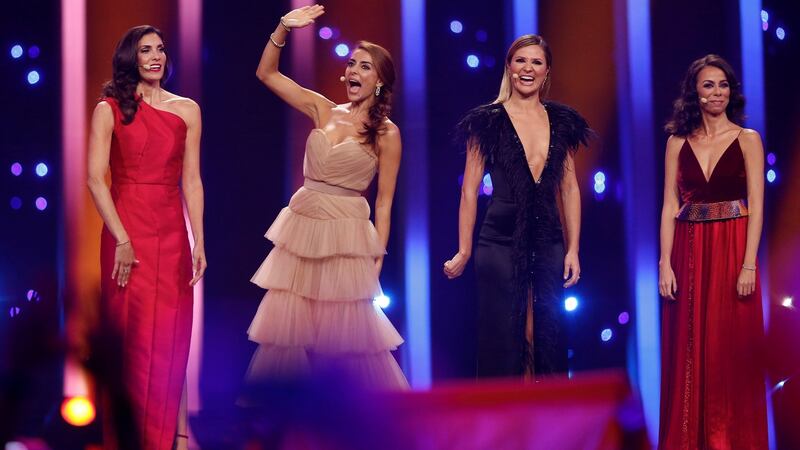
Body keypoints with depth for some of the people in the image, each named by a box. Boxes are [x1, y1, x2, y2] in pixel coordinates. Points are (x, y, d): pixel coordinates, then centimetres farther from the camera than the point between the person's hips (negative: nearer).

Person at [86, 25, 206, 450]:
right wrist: (121, 239, -15)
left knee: (171, 335, 4)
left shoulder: (186, 110, 7)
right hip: (125, 231, -2)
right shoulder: (110, 109, -2)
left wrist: (199, 242, -2)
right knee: (132, 334, 3)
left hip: (172, 232, 3)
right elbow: (95, 178, -9)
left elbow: (191, 181, 5)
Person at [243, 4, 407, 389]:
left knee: (345, 332, 0)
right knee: (290, 327, 8)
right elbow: (267, 73, 8)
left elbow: (384, 201, -2)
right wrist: (283, 30, -5)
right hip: (300, 227, 4)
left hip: (345, 236, -4)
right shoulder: (323, 110, 6)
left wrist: (378, 256, -6)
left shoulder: (386, 133, -4)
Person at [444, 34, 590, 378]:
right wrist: (464, 251, -2)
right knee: (502, 341, 0)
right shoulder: (488, 121, -1)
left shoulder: (561, 121, 9)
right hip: (501, 243, -3)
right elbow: (469, 190, -1)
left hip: (548, 244, 3)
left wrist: (573, 249, 6)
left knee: (547, 341, 6)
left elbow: (570, 189, 11)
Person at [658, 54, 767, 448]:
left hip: (731, 251, -2)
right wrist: (665, 263, -5)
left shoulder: (747, 140, 1)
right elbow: (670, 206, 4)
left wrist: (748, 265, -13)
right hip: (688, 252, 2)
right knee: (688, 350, 5)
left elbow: (756, 206, -4)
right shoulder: (678, 142, 7)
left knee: (731, 349, 0)